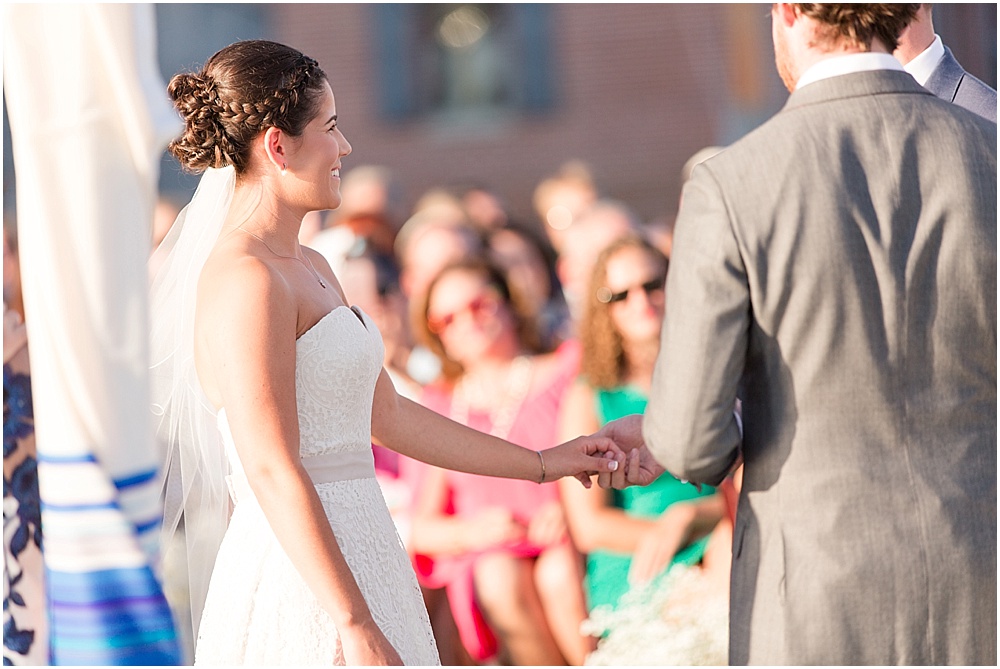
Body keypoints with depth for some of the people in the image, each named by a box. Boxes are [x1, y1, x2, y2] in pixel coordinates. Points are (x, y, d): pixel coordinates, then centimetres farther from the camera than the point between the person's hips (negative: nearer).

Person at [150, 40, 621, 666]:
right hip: (301, 585, -9)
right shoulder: (246, 280, -15)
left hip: (360, 560, 9)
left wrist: (543, 464, 28)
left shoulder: (311, 270, 15)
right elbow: (272, 472, -21)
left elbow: (389, 414, 23)